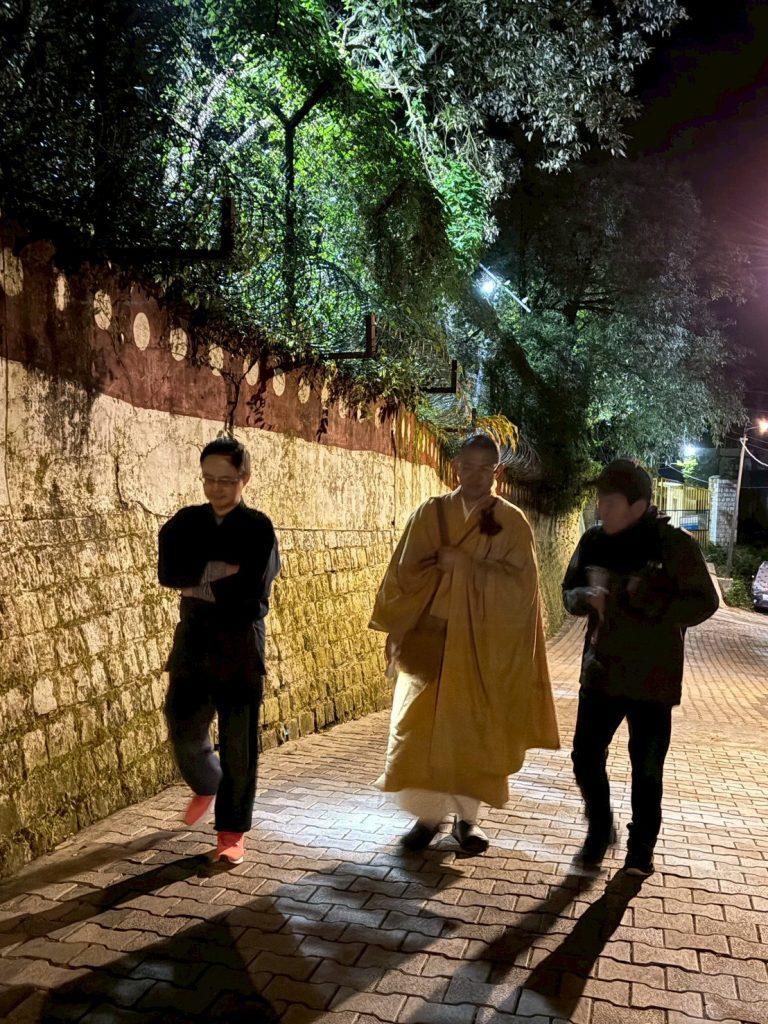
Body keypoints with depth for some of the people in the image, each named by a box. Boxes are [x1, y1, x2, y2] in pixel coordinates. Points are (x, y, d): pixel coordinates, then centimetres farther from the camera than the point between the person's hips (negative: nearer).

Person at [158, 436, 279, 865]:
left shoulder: (258, 528, -5)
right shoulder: (186, 521, 6)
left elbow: (252, 590, -17)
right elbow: (168, 571, -9)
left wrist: (197, 586, -10)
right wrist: (217, 571, -19)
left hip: (240, 646, -3)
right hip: (192, 641, 3)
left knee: (239, 742, 5)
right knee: (185, 729, 9)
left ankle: (233, 830, 21)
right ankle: (207, 786, 41)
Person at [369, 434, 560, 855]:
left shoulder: (513, 522, 0)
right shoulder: (430, 513, 4)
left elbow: (521, 586, -8)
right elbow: (406, 572, 1)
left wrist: (466, 566, -16)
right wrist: (451, 567, -10)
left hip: (484, 643, -1)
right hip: (431, 636, 1)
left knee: (475, 730, 5)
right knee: (420, 726, -1)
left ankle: (466, 816, 21)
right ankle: (427, 814, 13)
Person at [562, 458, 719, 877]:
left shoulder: (674, 543, -12)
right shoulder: (593, 541, 0)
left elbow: (704, 603, -9)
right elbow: (570, 591, 10)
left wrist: (648, 600, -20)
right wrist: (587, 597, -13)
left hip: (652, 678, -4)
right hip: (600, 671, 4)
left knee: (647, 769, 9)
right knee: (586, 757, 7)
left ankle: (641, 851, 30)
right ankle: (600, 830, 33)